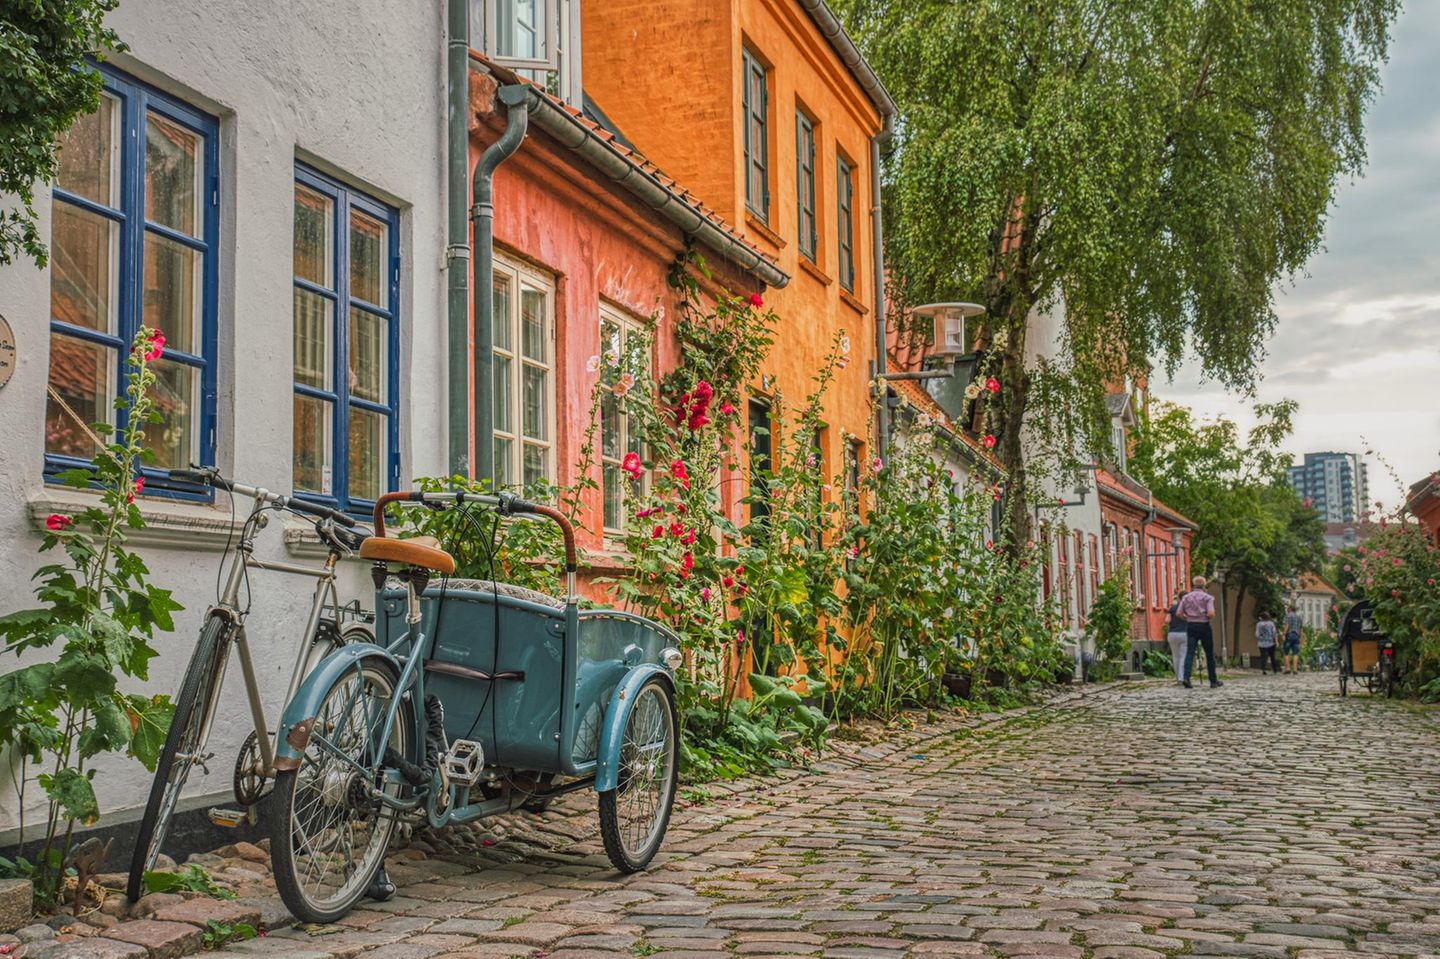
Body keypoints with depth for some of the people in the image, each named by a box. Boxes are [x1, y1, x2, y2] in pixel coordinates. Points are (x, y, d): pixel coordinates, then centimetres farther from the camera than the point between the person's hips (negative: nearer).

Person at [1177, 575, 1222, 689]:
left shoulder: (1186, 597, 6)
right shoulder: (1208, 597, -4)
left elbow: (1179, 613, -1)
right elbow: (1211, 614, -17)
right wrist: (1209, 618, 4)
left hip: (1191, 626, 2)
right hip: (1204, 626, -2)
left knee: (1190, 652, -4)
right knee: (1209, 654, 9)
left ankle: (1186, 677, -22)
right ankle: (1213, 680, 15)